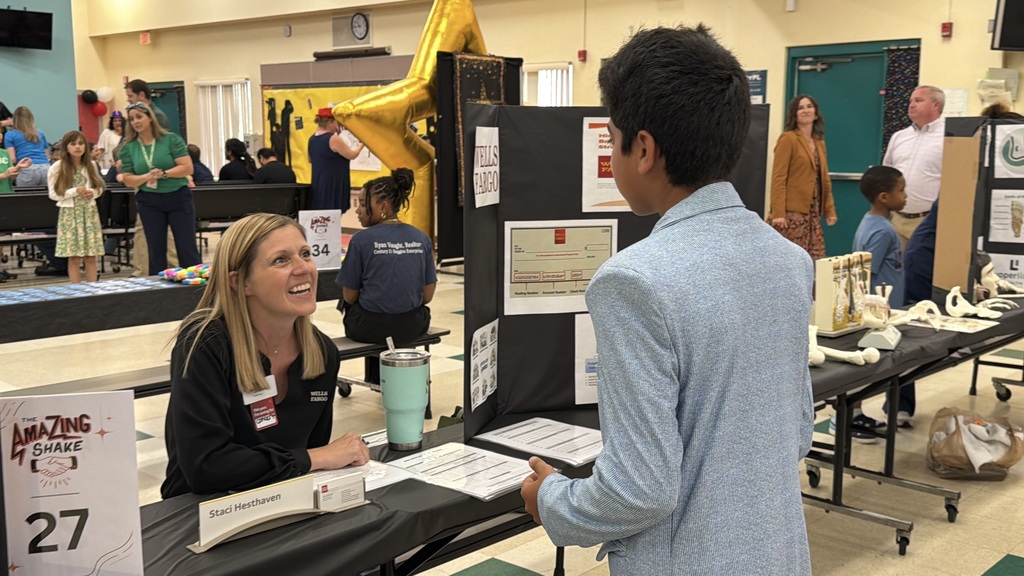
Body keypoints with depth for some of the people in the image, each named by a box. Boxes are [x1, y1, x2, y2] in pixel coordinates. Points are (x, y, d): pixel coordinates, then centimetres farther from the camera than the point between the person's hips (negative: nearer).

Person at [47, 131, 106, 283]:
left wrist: (93, 193, -9)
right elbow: (54, 194, -4)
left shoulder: (91, 165, 6)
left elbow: (99, 188, 14)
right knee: (74, 257, -2)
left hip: (89, 212, 3)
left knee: (91, 257, 3)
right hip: (70, 213, -3)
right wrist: (74, 192, -16)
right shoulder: (57, 167, -5)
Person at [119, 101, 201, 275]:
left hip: (178, 197, -2)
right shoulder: (128, 147, 3)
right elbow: (128, 180, 2)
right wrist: (146, 177, -16)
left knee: (187, 248, 0)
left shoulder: (171, 139, -4)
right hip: (149, 202, 2)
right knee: (156, 250, 7)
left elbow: (187, 168, -9)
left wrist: (163, 174, -19)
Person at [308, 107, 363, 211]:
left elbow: (310, 159, 22)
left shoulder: (312, 139, 8)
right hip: (333, 186, -9)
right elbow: (352, 155, -9)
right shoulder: (333, 139, -17)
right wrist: (360, 146, 11)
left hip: (318, 185, 9)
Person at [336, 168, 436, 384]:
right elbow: (427, 296, 3)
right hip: (412, 326, 3)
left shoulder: (361, 240, -11)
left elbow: (350, 296, -4)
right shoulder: (421, 238, 0)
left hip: (372, 327, -3)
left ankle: (377, 378, 41)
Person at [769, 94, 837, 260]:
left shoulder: (819, 142, 18)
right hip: (792, 212, -7)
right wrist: (778, 213, -18)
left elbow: (824, 179, 21)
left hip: (813, 213, 7)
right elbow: (778, 178, -11)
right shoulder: (788, 139, -4)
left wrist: (830, 210, 15)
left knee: (816, 261, 1)